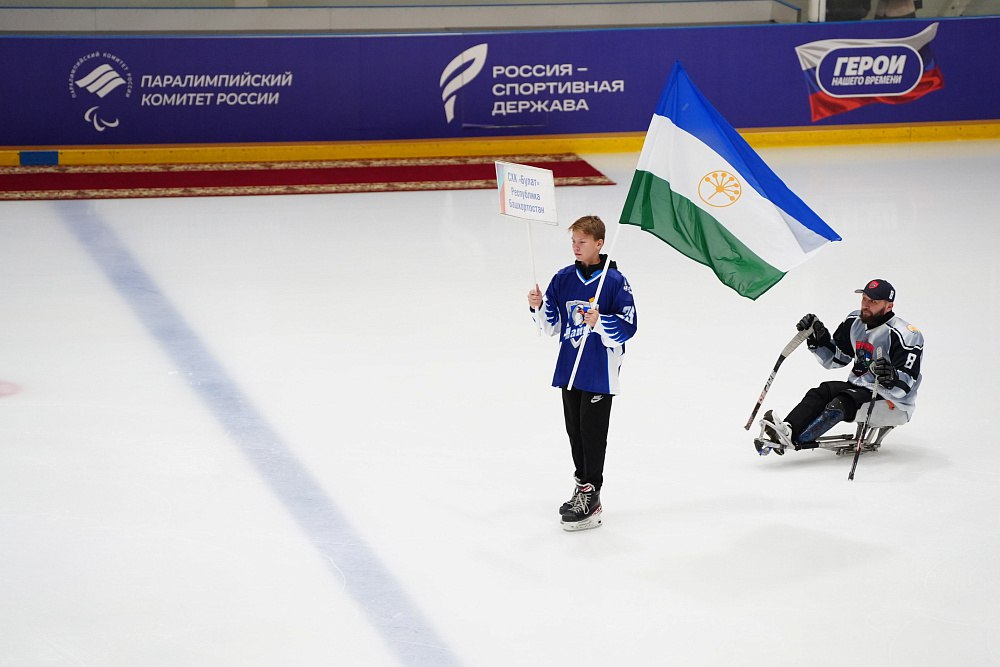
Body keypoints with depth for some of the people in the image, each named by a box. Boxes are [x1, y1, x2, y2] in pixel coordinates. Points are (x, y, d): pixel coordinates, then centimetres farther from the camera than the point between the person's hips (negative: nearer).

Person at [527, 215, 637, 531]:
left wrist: (599, 321, -29)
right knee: (574, 430, 14)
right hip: (569, 369, 6)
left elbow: (627, 326, -14)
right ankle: (583, 485, 27)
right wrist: (538, 307, -6)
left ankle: (591, 495, 3)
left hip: (600, 372, -6)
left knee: (593, 431, -3)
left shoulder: (614, 281, -10)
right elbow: (552, 325, 12)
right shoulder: (563, 279, 7)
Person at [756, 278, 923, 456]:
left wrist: (891, 378, -45)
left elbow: (904, 386, -23)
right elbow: (835, 358, 14)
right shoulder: (855, 322, 5)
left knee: (842, 402, -30)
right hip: (858, 387, 7)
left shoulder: (905, 336, -18)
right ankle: (787, 429, -40)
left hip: (892, 402, -7)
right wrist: (818, 339, -3)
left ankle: (794, 440, -44)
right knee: (820, 393, -18)